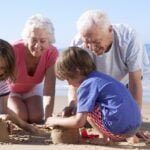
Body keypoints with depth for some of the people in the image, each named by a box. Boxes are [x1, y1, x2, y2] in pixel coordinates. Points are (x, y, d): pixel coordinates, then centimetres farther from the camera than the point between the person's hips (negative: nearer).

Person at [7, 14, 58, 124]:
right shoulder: (15, 50, -37)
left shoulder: (52, 53, -29)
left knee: (36, 118, -19)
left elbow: (49, 91, -31)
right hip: (11, 89, -2)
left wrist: (47, 118, -44)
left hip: (33, 88, 2)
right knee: (20, 116, -23)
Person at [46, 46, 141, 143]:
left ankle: (107, 137, 3)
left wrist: (56, 121, 5)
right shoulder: (101, 77, 18)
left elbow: (79, 122, -10)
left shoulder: (86, 85, -8)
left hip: (119, 129, -9)